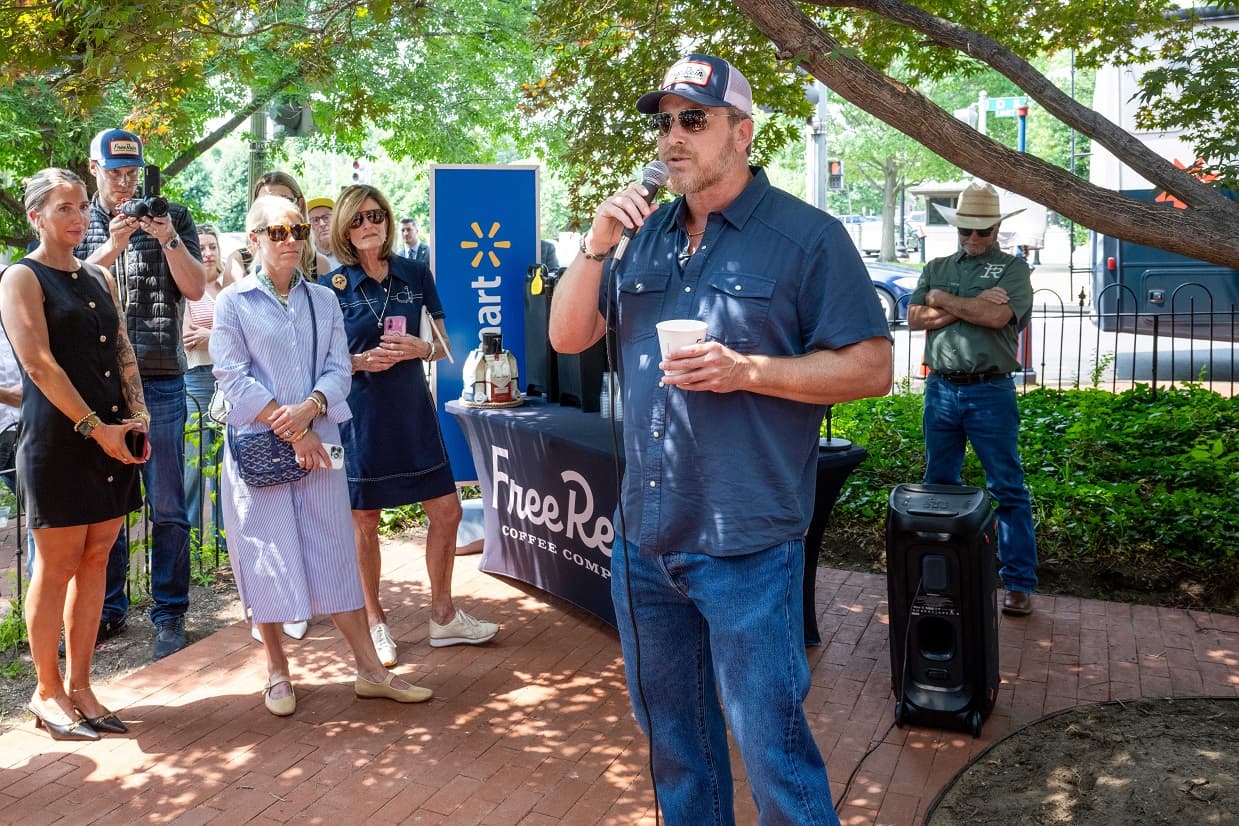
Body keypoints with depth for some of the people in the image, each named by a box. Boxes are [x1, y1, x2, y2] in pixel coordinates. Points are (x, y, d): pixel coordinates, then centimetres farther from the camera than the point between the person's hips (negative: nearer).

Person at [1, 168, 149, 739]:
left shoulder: (100, 278, 16)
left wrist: (138, 415, 1)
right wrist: (95, 428, -16)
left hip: (112, 437, 6)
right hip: (57, 442, -6)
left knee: (95, 562, 8)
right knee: (57, 565, 1)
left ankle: (78, 686, 18)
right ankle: (47, 692, 14)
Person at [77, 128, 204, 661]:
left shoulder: (173, 218, 7)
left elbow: (195, 288, -1)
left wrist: (168, 238, -15)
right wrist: (111, 247, -16)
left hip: (159, 380, -2)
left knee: (167, 506, 0)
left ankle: (169, 616, 10)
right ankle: (108, 610, 21)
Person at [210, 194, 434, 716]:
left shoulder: (323, 300, 11)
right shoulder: (234, 302, 1)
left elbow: (339, 369, 4)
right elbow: (232, 378, -7)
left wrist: (310, 408, -16)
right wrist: (289, 429, -14)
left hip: (318, 442, 3)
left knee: (334, 552, 6)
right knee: (266, 555, 4)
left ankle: (369, 669, 11)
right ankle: (277, 673, 19)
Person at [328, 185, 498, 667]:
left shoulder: (415, 274, 3)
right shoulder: (333, 286, -3)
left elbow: (447, 345, 8)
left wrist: (421, 349, -13)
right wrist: (361, 362, -16)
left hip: (412, 409, 3)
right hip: (360, 414, -3)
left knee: (446, 511, 5)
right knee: (364, 522, 7)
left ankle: (443, 617, 22)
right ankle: (374, 621, 26)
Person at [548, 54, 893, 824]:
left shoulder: (808, 236, -7)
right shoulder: (646, 234, 10)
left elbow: (871, 367, -8)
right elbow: (567, 336, 7)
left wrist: (748, 370, -19)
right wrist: (597, 242, -8)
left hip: (746, 547, -6)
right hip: (644, 534, 6)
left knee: (771, 742, 3)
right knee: (670, 732, 21)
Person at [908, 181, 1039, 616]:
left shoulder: (1012, 267, 3)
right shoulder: (937, 268, 14)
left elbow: (998, 316, -15)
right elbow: (915, 318, -1)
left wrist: (942, 299, -4)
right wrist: (973, 305, -9)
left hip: (991, 391, -4)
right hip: (941, 388, 4)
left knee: (1008, 489, -1)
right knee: (939, 485, 12)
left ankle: (1019, 582, 5)